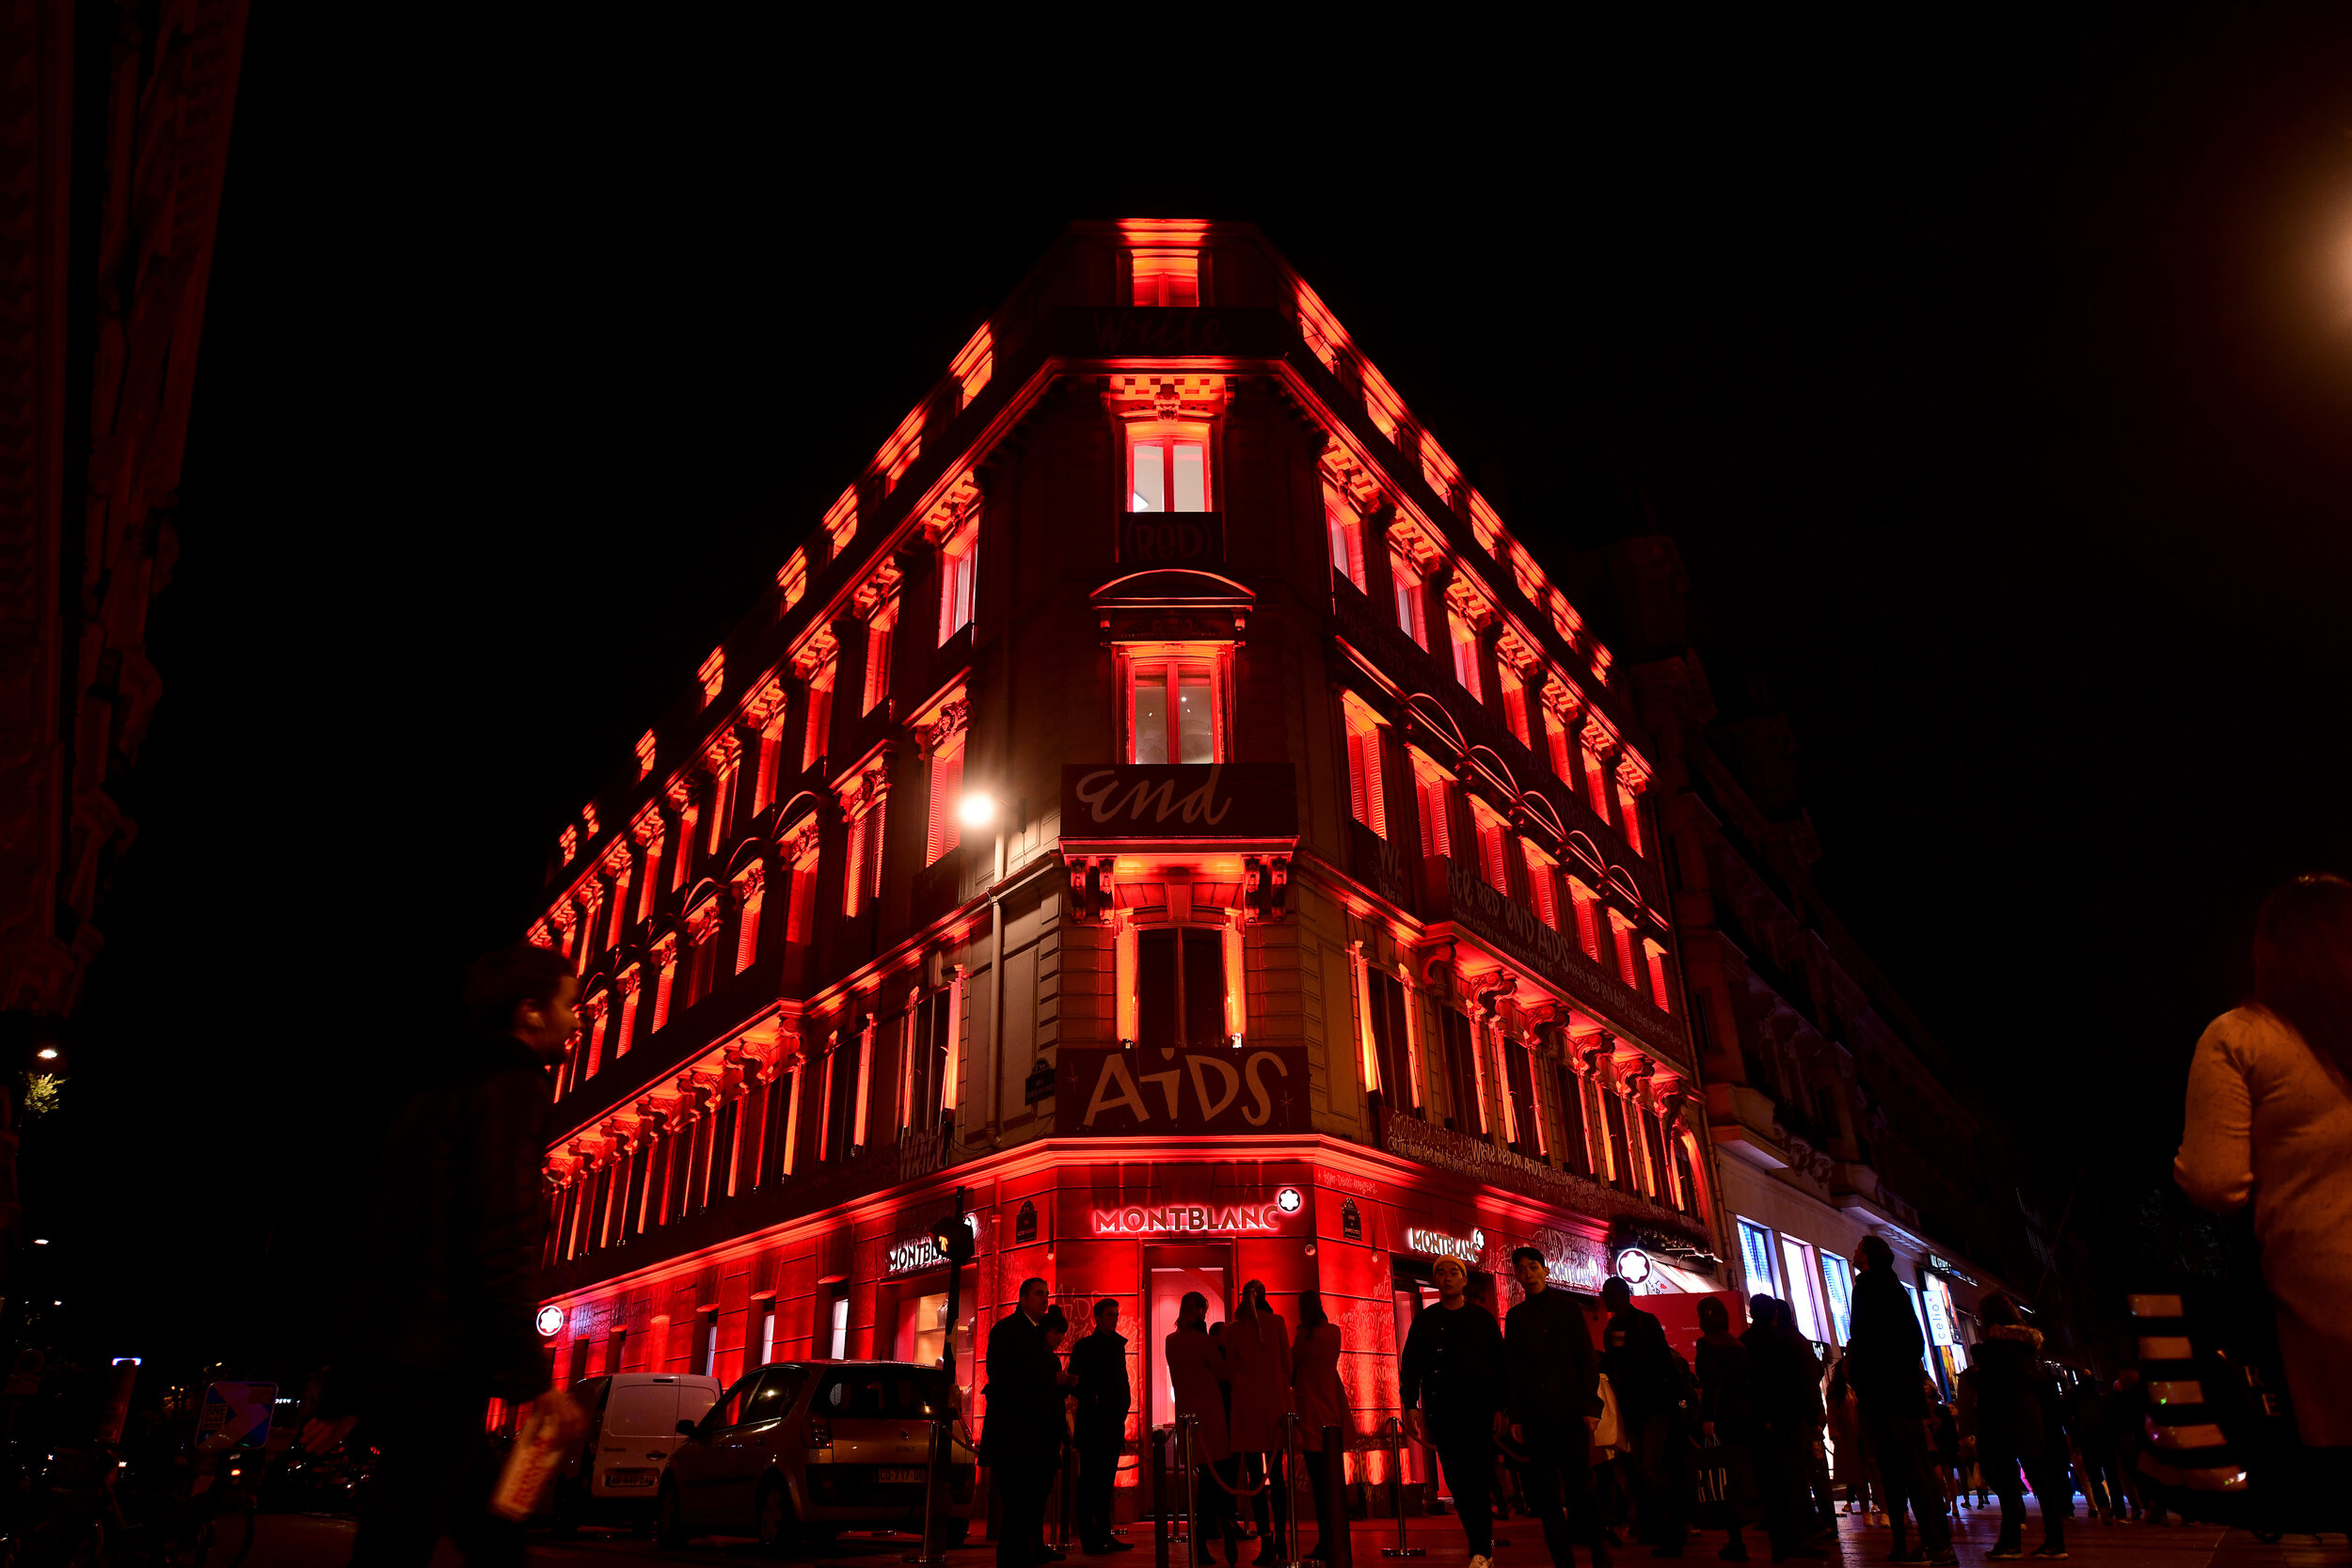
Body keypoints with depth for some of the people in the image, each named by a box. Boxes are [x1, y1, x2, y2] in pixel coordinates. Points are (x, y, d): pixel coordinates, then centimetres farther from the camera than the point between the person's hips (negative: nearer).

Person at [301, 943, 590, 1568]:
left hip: (386, 1369, 10)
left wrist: (341, 1395, 27)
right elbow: (501, 1244, -19)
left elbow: (372, 1255, 24)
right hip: (438, 1375, -10)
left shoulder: (434, 1096, 22)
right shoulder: (512, 1087, -7)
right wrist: (536, 1380, -19)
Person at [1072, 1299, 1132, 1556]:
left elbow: (1122, 1381, 18)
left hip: (1113, 1424, 6)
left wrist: (1124, 1406, 7)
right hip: (1093, 1423, -6)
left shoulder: (1117, 1346, 17)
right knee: (1090, 1481, -3)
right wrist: (1092, 1400, -17)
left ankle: (1104, 1536, 15)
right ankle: (1089, 1540, 0)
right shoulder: (1084, 1346, -1)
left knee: (1105, 1481, 10)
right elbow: (1076, 1381, -7)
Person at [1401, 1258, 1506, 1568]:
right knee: (1457, 1482, 2)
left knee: (1478, 1478, -10)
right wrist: (1410, 1405, -4)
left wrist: (1500, 1408, -3)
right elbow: (1410, 1364, 7)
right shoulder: (1425, 1321, 11)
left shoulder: (1483, 1320, 9)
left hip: (1479, 1411, -2)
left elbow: (1499, 1365, 6)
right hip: (1442, 1413, 2)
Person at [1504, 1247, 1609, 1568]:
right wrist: (1515, 1416, 3)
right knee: (1545, 1491, -1)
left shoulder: (1566, 1306, 6)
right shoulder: (1515, 1317, 10)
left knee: (1580, 1486, -4)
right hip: (1534, 1414, 2)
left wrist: (1590, 1405, -7)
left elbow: (1587, 1358, 2)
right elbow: (1511, 1370, 10)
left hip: (1570, 1409, -2)